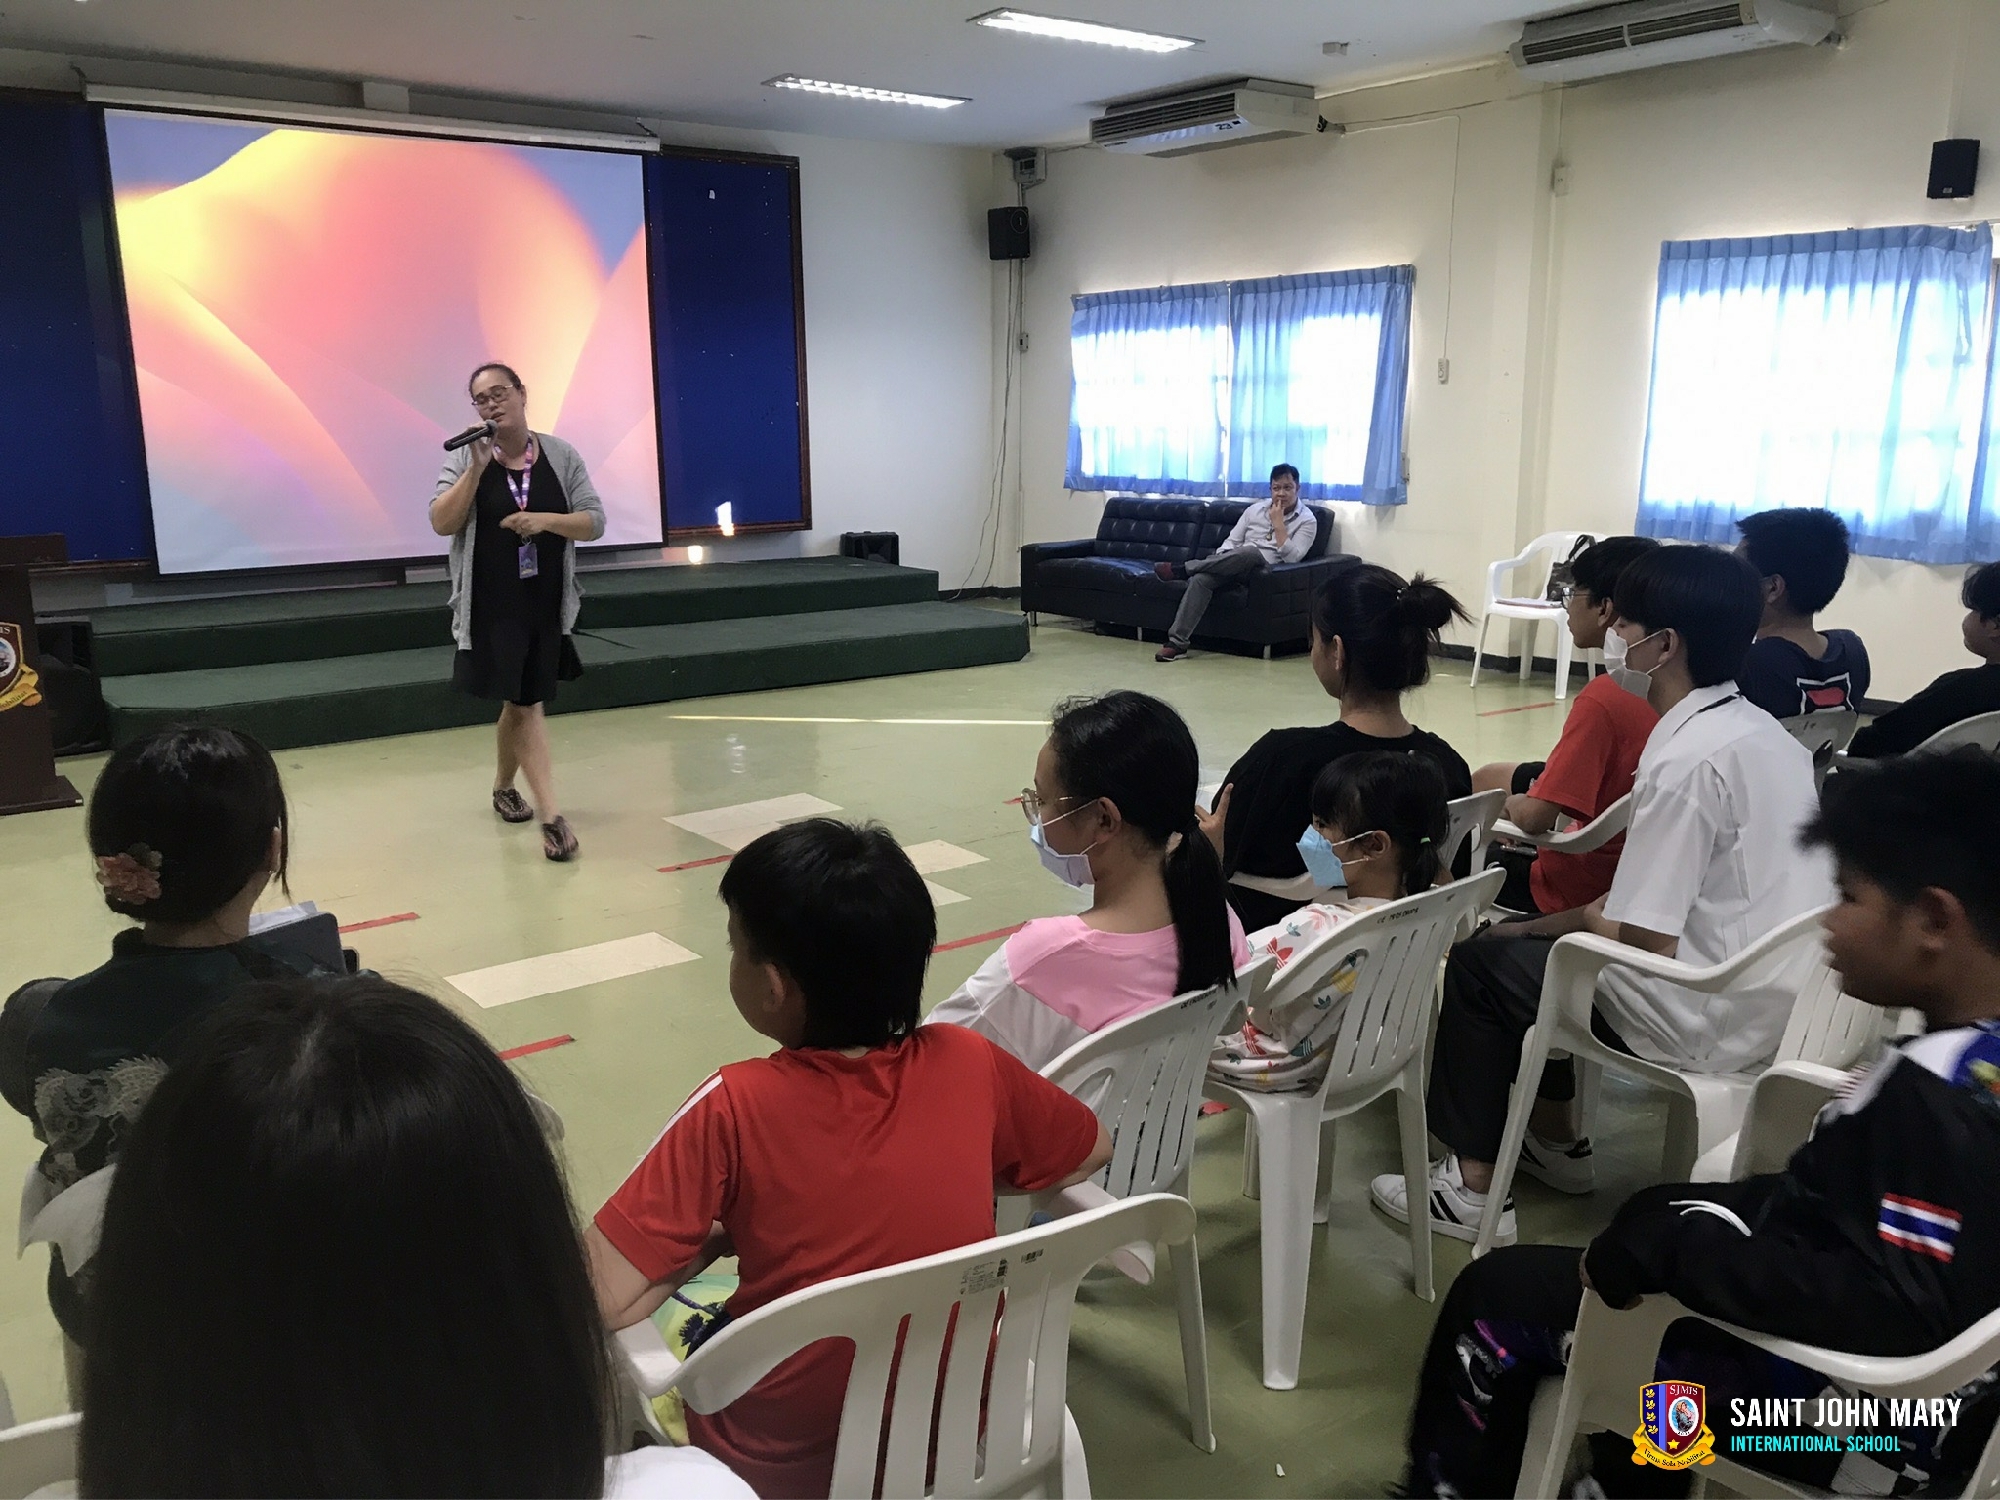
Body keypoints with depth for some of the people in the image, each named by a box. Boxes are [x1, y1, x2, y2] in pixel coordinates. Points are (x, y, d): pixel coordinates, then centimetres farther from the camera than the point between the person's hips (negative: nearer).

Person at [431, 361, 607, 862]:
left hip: (547, 603, 3)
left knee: (521, 700, 14)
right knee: (524, 702, -6)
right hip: (492, 605, -2)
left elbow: (594, 522, -2)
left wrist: (544, 519, -19)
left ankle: (503, 784, 38)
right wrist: (477, 468, -19)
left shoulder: (560, 455, 1)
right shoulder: (464, 458, -2)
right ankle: (552, 816, -8)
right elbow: (442, 523, -11)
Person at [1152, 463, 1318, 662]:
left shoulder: (1307, 520, 1)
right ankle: (1177, 642, -34)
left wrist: (1278, 523, -13)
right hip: (1236, 566, 4)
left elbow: (1291, 557, -11)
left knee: (1251, 552, -38)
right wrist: (1221, 562, -6)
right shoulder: (1255, 510, 14)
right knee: (1201, 578, -29)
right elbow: (1232, 541, 13)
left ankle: (1182, 569, -28)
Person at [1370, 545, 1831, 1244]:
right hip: (1776, 997, 9)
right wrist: (1603, 912, 12)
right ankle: (1555, 1140, 33)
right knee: (1535, 938, 23)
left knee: (1480, 961, 4)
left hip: (1711, 1023, -9)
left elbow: (1643, 944, -22)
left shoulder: (1687, 761, -23)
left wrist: (1584, 920, -3)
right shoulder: (1762, 732, 6)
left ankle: (1472, 1187, 11)